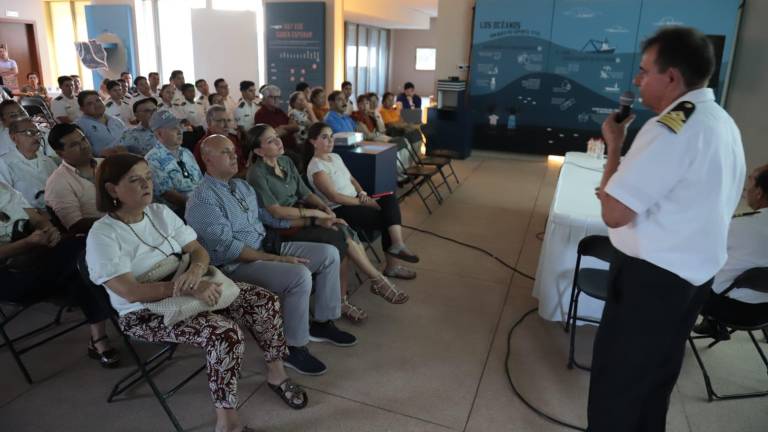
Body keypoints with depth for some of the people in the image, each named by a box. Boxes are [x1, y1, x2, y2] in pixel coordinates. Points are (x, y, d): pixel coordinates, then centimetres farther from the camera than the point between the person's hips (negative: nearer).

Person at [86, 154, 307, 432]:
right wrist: (190, 289, -32)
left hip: (189, 291, 6)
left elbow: (198, 250, 3)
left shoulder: (160, 212, 3)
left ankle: (276, 374, 12)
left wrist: (195, 272, -22)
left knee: (264, 302, -9)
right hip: (146, 314, -6)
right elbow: (131, 293, -23)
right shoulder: (102, 234, -15)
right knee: (225, 333, -31)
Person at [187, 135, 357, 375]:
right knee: (299, 275, -31)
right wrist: (276, 259, -24)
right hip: (237, 265, -9)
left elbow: (266, 216, 19)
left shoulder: (242, 185, 13)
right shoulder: (202, 200, -15)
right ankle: (294, 348, -12)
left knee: (328, 253, -3)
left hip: (267, 246, 9)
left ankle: (322, 323, 9)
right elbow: (227, 247, -22)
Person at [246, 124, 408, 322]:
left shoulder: (286, 161, 10)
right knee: (341, 238, -25)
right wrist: (315, 213, -18)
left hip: (302, 216, 7)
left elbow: (305, 193, 13)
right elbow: (276, 211, -19)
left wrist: (324, 206, -6)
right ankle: (377, 280, -10)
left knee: (343, 236, -21)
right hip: (283, 228, -7)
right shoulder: (257, 174, -12)